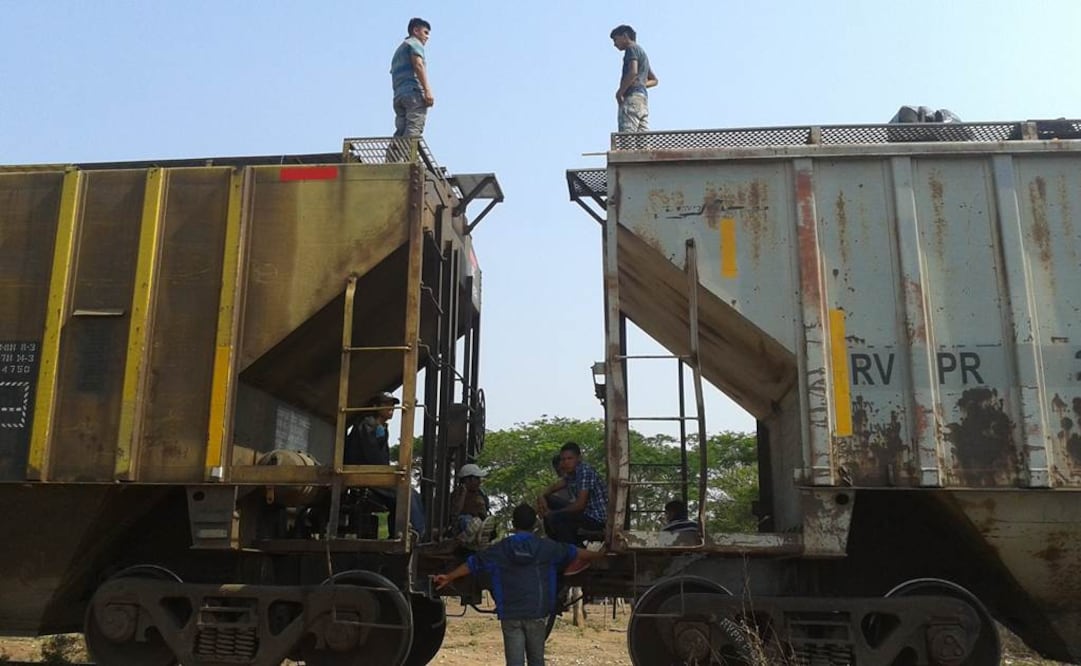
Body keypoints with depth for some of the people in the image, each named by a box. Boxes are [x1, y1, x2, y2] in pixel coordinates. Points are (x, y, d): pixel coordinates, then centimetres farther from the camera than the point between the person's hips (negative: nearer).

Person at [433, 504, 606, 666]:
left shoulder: (500, 549, 1)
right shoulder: (547, 547, 2)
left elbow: (472, 563, 9)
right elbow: (575, 553, 13)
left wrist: (449, 577, 22)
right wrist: (599, 554, 28)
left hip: (510, 614, 0)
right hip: (536, 613, 0)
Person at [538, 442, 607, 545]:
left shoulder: (585, 472, -22)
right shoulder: (570, 473, 6)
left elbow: (579, 505, -27)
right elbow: (554, 487, 19)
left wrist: (554, 512, -15)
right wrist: (543, 497, -4)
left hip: (598, 518, -10)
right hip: (587, 512, 10)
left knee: (554, 518, -22)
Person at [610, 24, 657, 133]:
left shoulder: (631, 49, 0)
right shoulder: (642, 52, 29)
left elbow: (633, 72, -18)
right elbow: (654, 80, 32)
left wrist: (620, 92, -11)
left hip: (632, 97, -9)